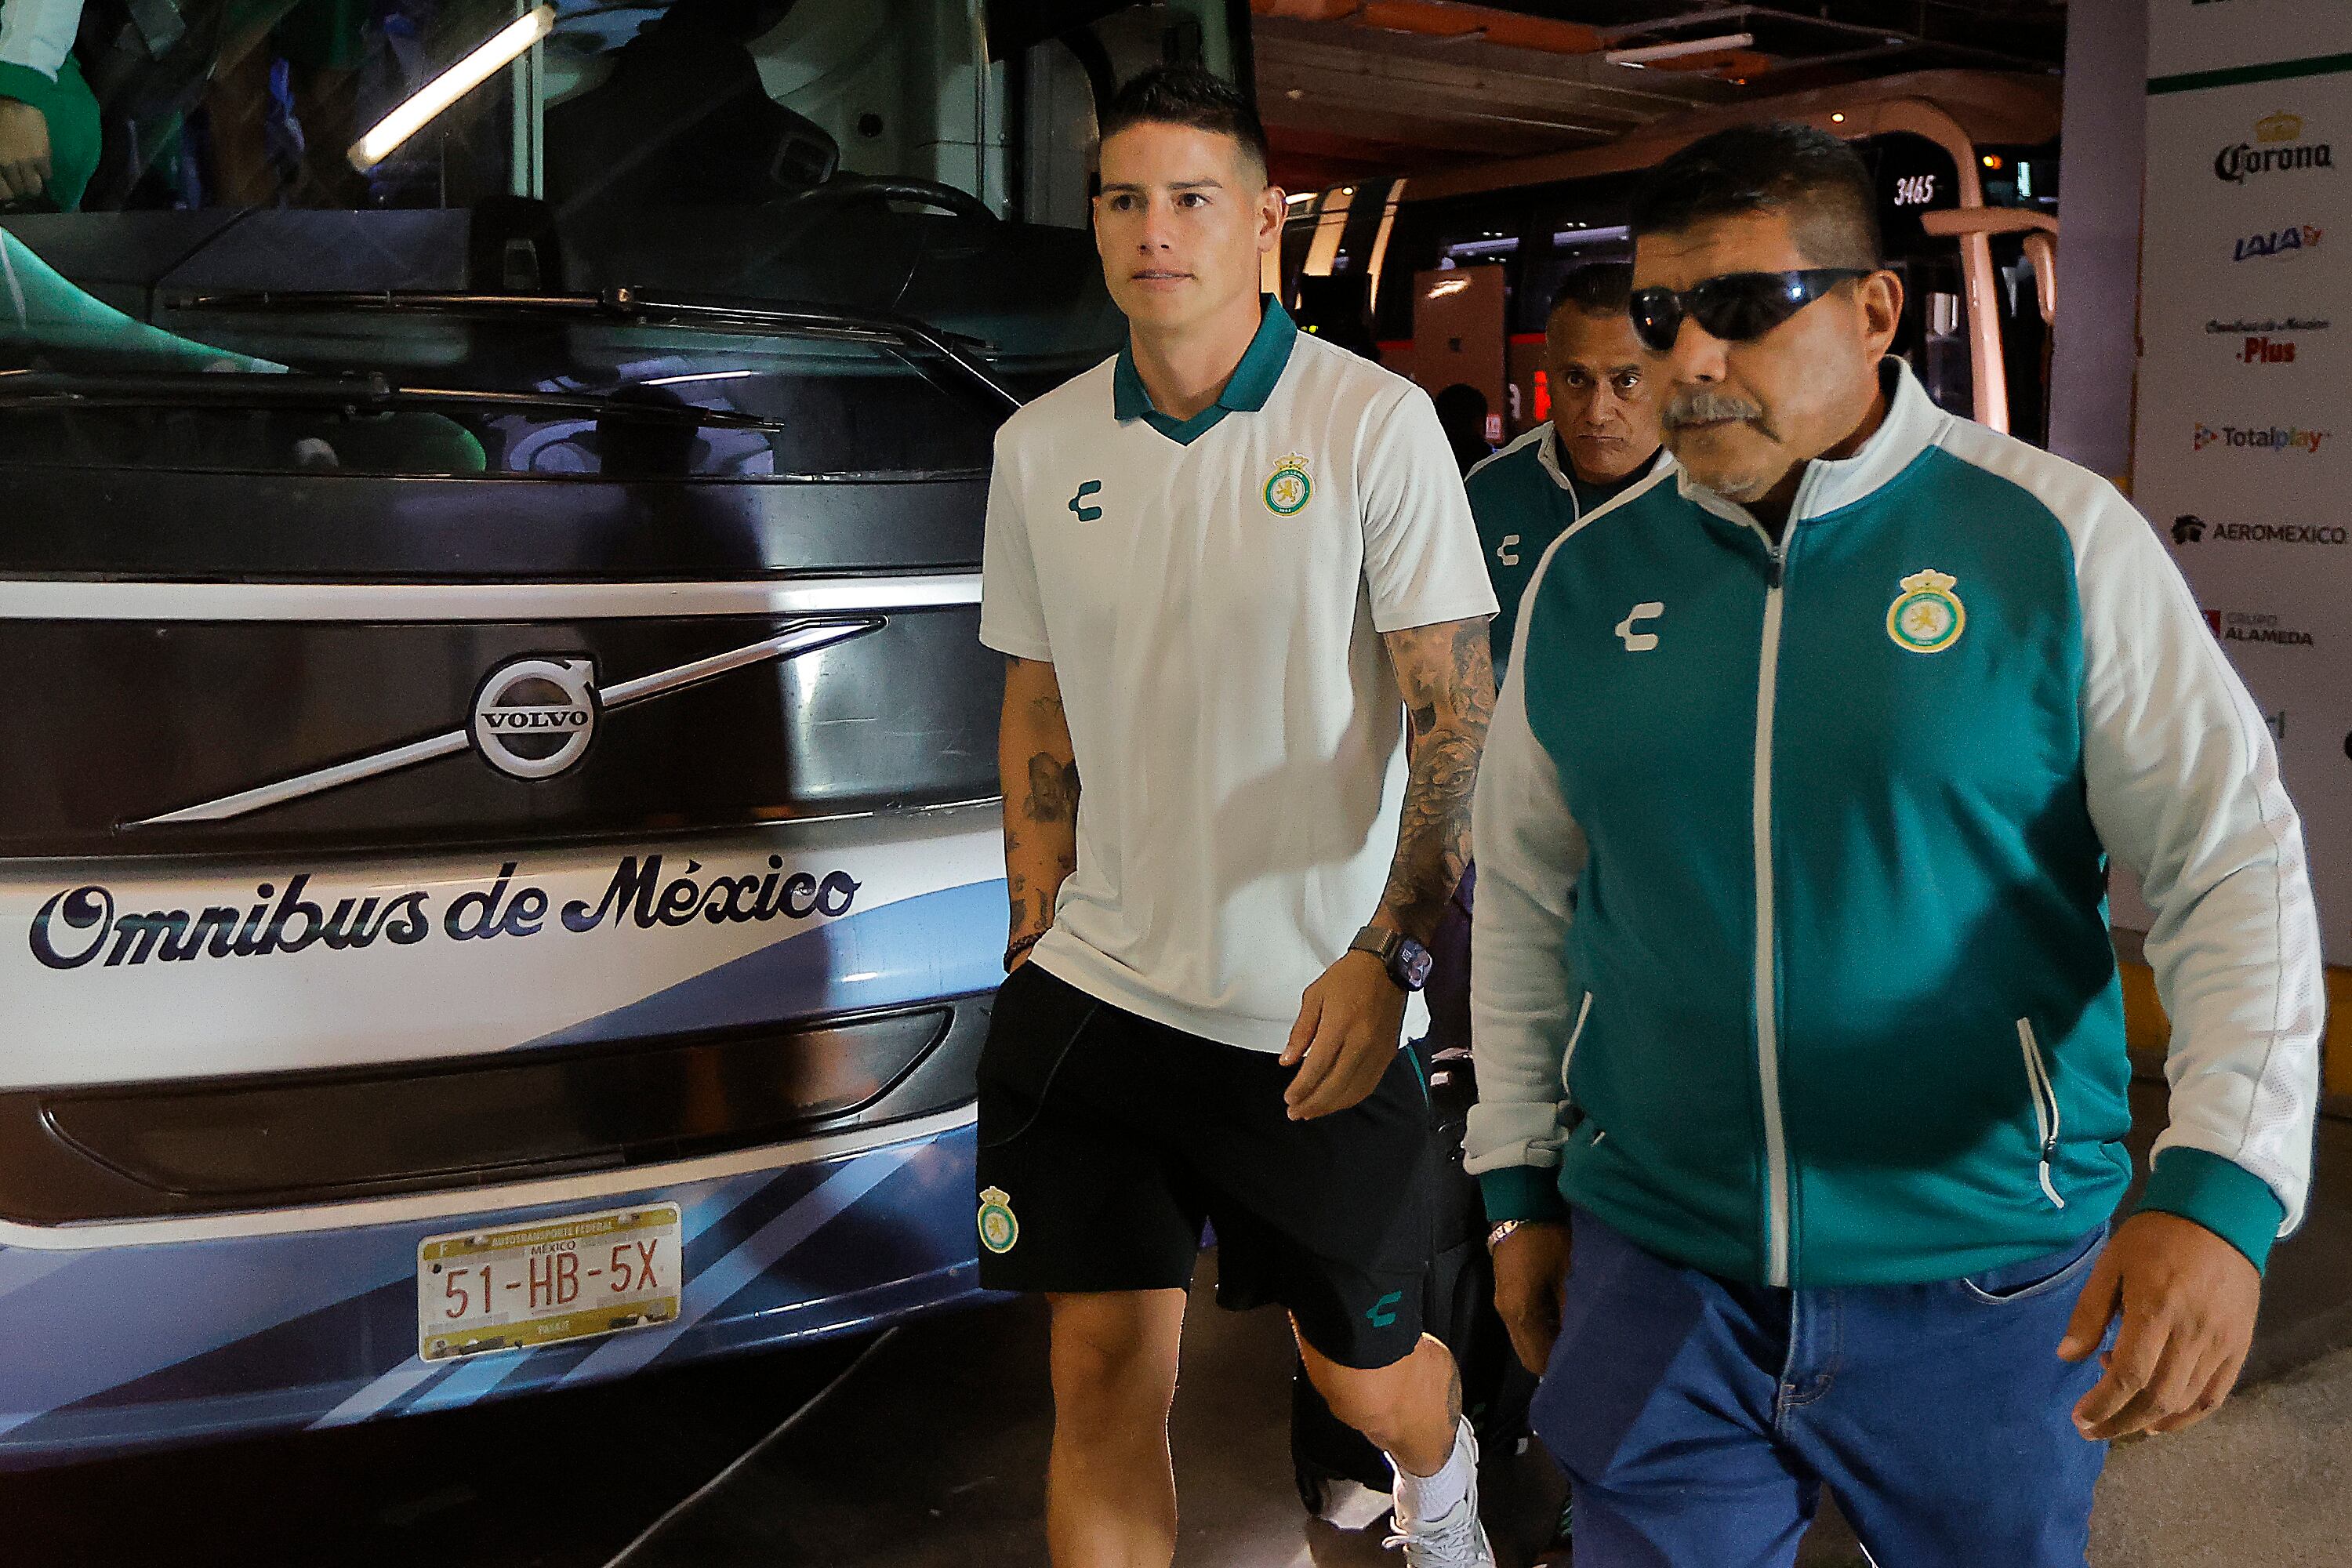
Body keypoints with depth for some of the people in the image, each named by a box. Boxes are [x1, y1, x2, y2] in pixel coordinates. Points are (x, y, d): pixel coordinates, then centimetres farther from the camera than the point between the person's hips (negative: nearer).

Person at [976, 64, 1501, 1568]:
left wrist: (1384, 955, -20)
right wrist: (1037, 938, 9)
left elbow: (1458, 712, -10)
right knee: (1104, 1381, 6)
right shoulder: (1041, 445, 5)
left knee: (1367, 1374, 12)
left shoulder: (1376, 423, -8)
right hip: (1096, 995, 3)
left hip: (1313, 1013, -3)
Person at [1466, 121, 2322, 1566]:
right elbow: (1526, 896, 9)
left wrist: (2222, 1192, -23)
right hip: (1657, 1273, 2)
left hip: (1988, 1279, -1)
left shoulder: (2055, 538, -9)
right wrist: (1523, 1188, 12)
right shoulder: (1587, 575, 0)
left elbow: (2238, 862, -10)